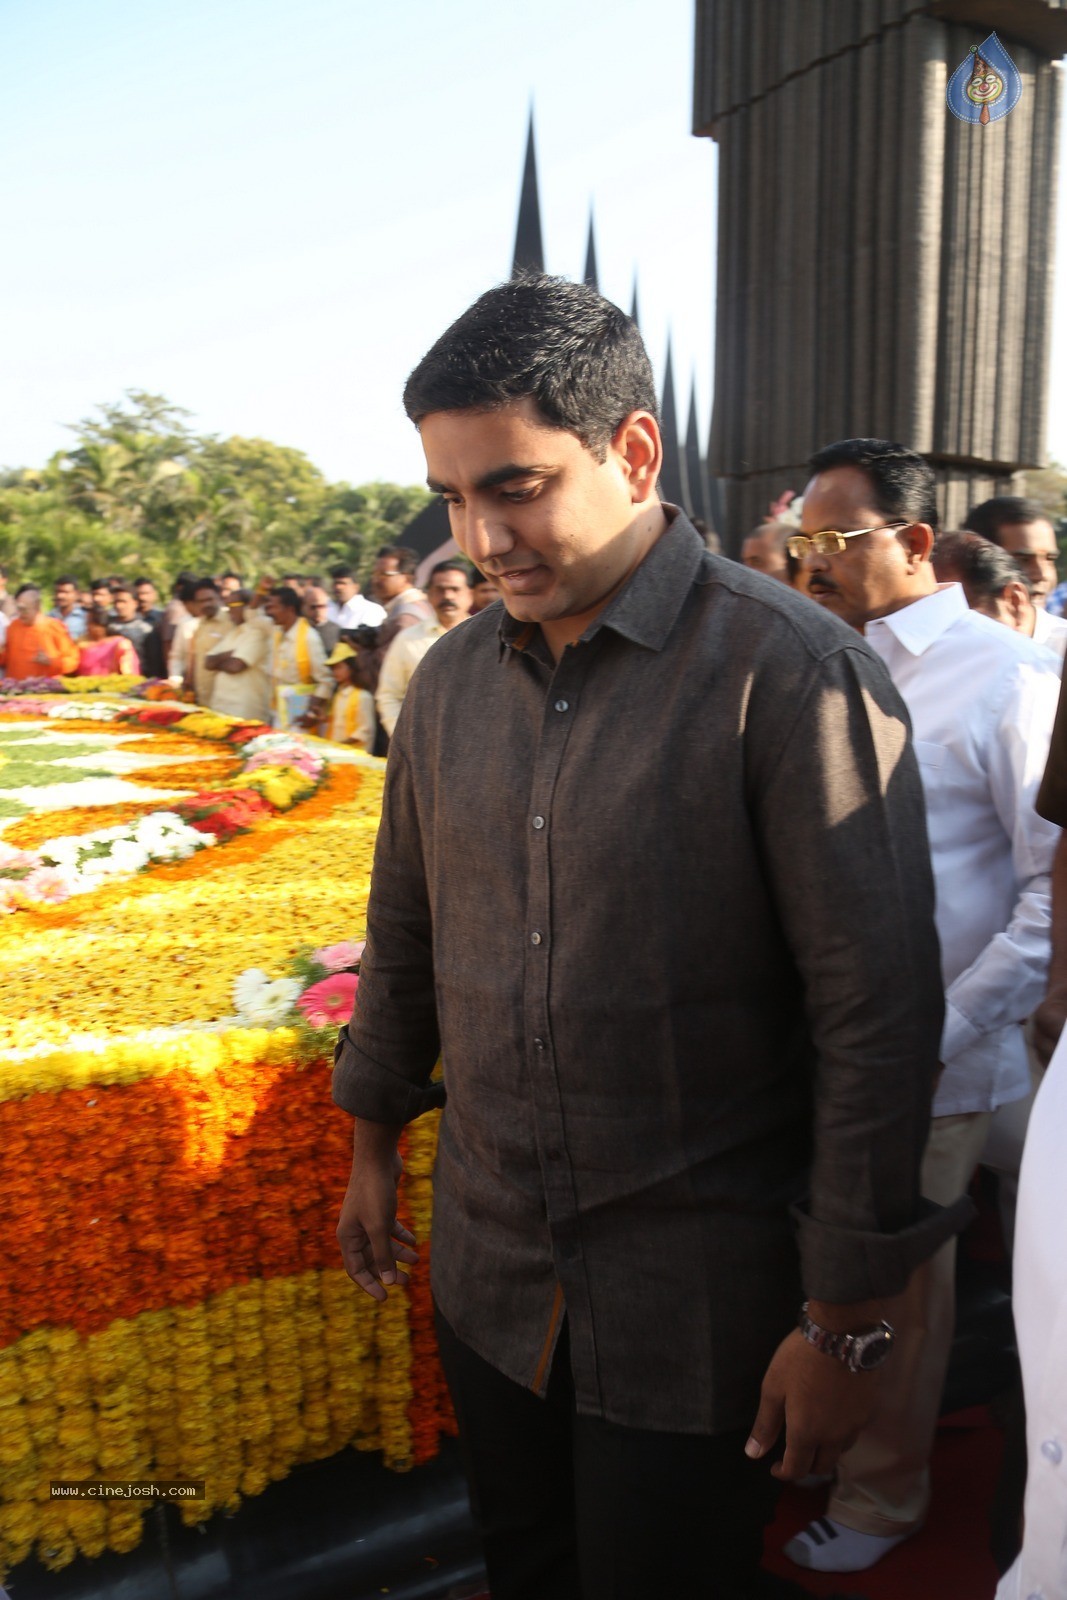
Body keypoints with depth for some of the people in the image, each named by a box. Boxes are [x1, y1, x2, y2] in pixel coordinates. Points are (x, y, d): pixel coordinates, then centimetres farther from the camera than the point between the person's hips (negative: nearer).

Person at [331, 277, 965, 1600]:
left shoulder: (793, 674, -19)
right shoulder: (451, 678, 0)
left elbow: (877, 1012, -17)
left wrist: (844, 1318, -13)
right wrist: (372, 1142, 17)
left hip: (696, 1299, -5)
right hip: (488, 1270, 5)